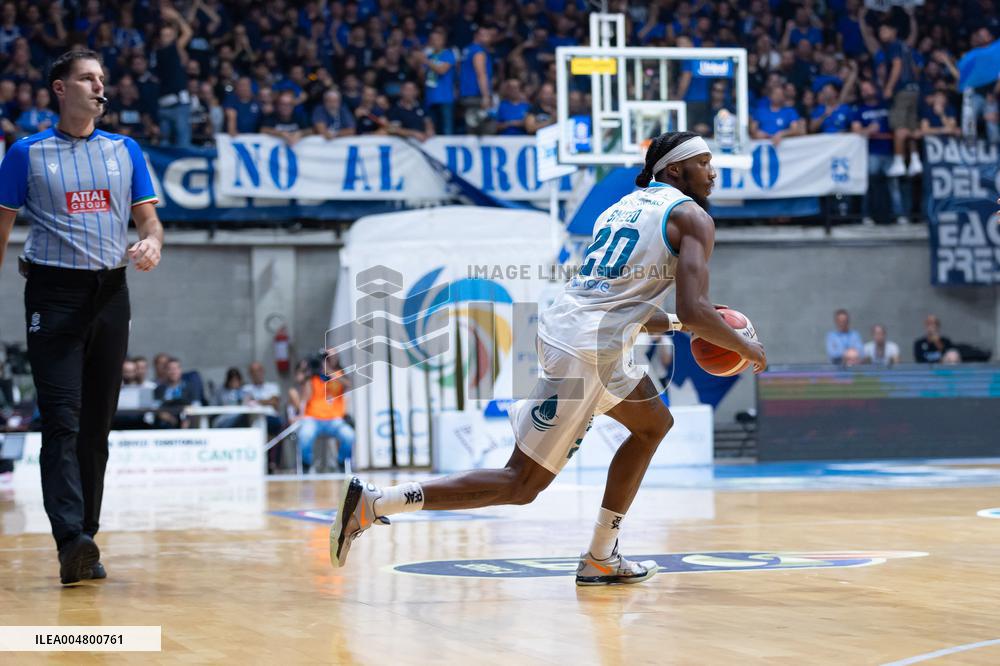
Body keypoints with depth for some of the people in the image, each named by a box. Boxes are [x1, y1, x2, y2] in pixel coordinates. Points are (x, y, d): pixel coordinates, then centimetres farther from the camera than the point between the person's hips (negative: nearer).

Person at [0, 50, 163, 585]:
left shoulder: (124, 151, 11)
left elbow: (148, 217, 12)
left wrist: (152, 243, -11)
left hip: (110, 294, 4)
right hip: (54, 294, -4)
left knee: (96, 424, 6)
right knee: (62, 420, -14)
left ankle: (86, 542, 12)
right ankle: (70, 541, -24)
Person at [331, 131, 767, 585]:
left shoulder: (624, 206, 24)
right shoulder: (692, 217, -1)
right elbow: (695, 309, -13)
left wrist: (676, 325, 32)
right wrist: (744, 348, 3)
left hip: (561, 328, 9)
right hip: (585, 356, -9)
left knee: (654, 423, 27)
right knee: (522, 485, -3)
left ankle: (601, 559, 25)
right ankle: (373, 501, -11)